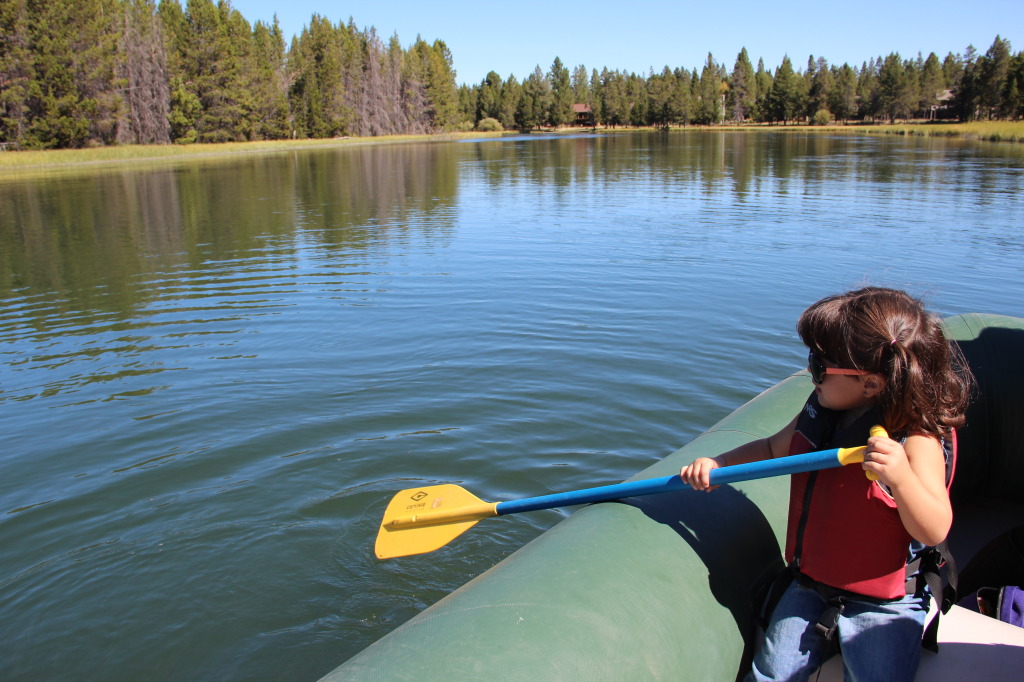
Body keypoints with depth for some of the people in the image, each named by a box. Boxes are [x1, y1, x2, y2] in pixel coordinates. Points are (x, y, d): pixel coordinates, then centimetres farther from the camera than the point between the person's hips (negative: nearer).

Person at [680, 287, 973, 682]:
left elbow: (935, 531, -25)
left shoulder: (917, 438, -21)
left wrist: (901, 477, -43)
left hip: (882, 607, -5)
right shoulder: (821, 412, -2)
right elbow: (774, 448, 15)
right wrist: (717, 464, 1)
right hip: (810, 589, 6)